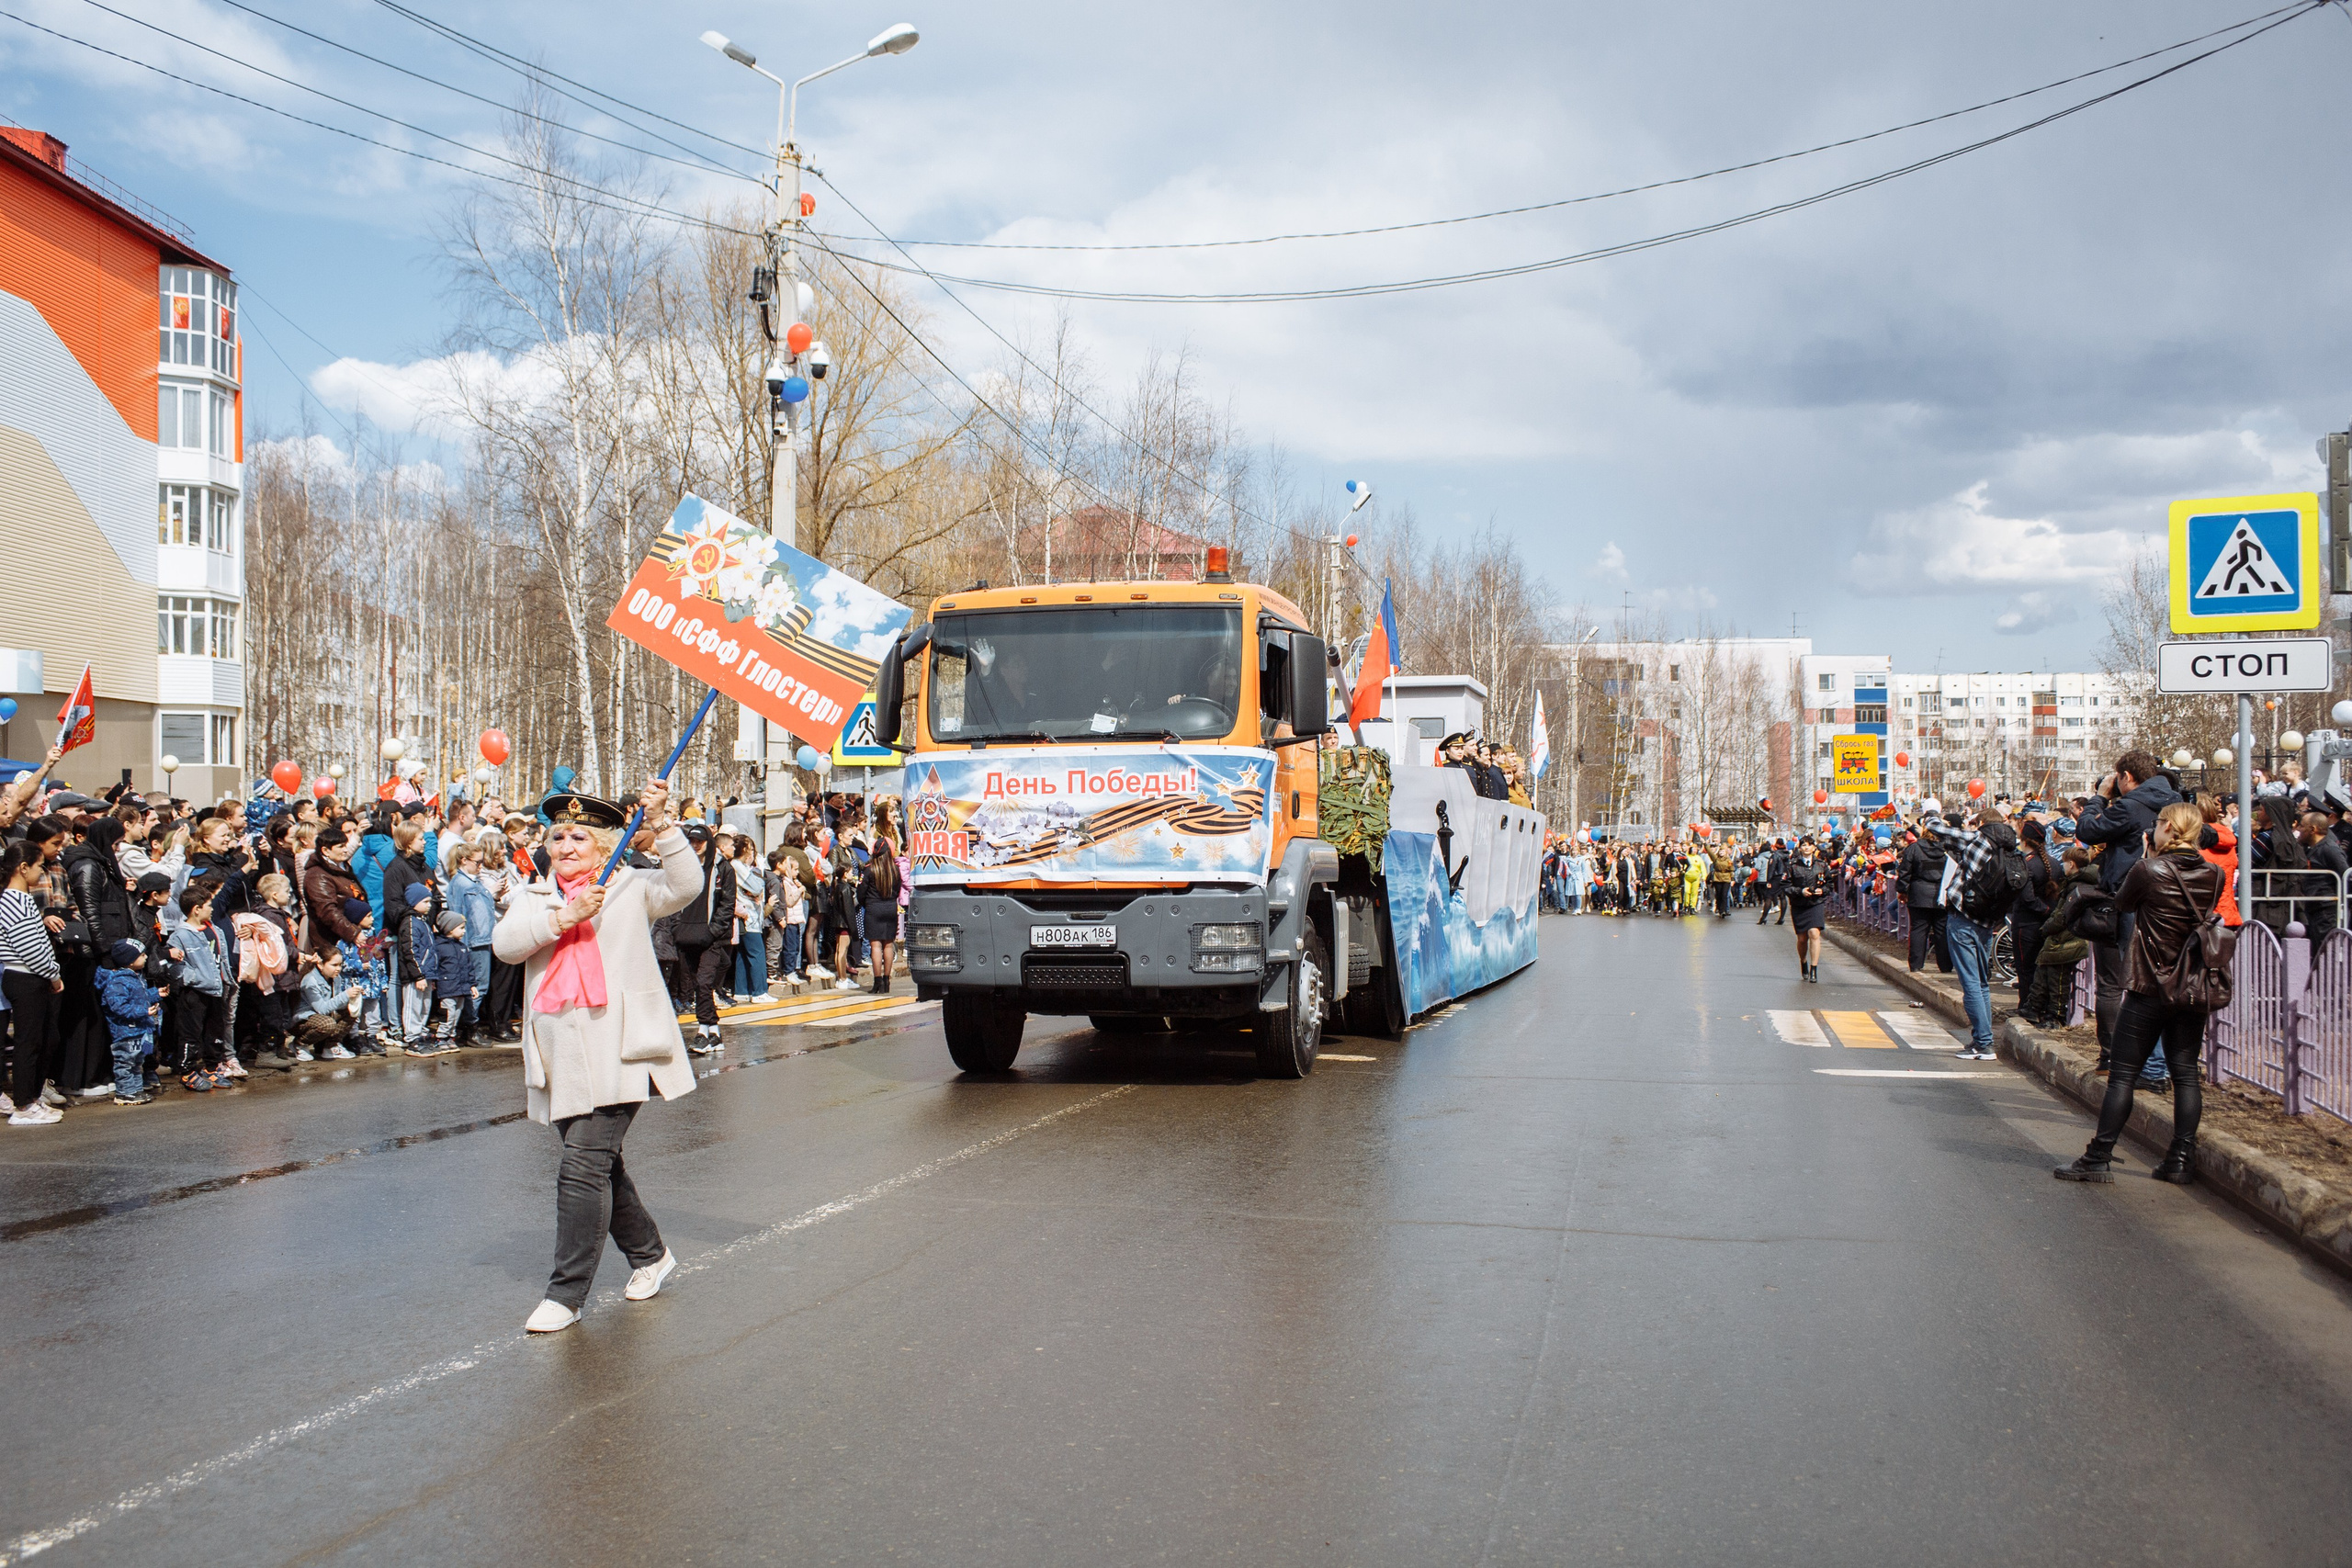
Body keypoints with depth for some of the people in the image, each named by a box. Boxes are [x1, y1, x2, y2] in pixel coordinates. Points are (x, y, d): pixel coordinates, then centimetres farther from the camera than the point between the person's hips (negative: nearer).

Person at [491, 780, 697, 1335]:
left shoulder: (631, 887, 8)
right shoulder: (533, 897, 17)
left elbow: (687, 885, -8)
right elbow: (505, 943, -2)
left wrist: (660, 822, -15)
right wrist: (564, 917, -15)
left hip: (616, 1049, -5)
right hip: (560, 1055, 5)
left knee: (585, 1167, -11)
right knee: (598, 1163, 15)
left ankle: (566, 1293, -6)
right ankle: (649, 1254, 35)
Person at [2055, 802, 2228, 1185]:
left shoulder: (2149, 871, -14)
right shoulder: (2213, 875, 1)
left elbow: (2122, 904, 2)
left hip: (2150, 988, -5)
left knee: (2123, 1074, 0)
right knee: (2186, 1073, 9)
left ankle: (2099, 1158, 1)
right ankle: (2181, 1160, 9)